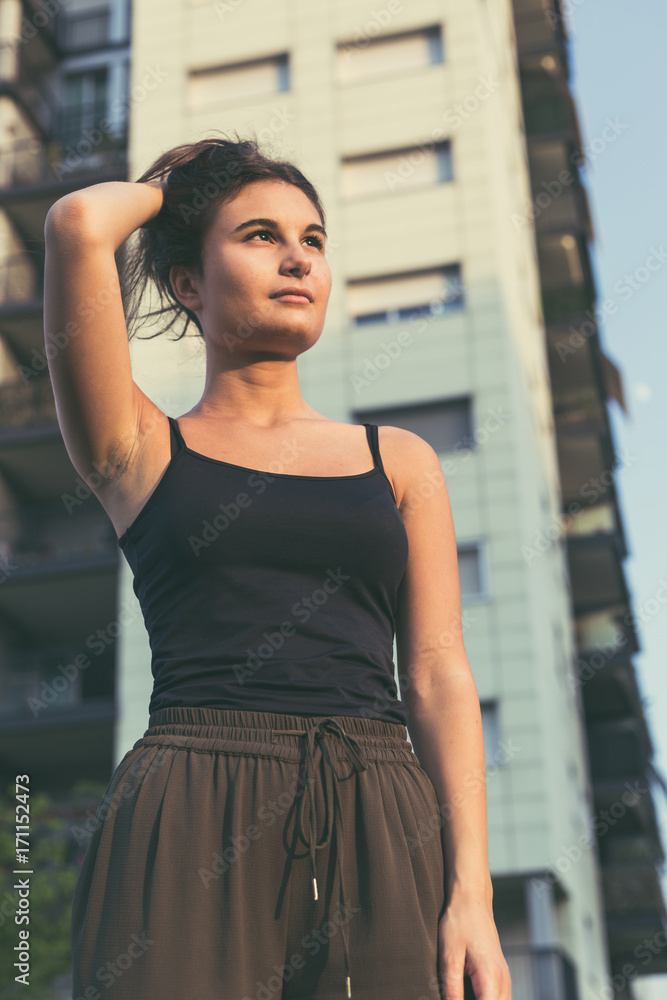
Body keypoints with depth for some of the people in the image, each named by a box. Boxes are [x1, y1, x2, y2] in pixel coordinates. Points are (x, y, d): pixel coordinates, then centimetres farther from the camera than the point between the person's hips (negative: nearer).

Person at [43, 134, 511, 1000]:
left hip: (381, 835, 3)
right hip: (190, 830, -2)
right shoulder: (142, 450, 10)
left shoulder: (400, 461, 17)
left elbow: (439, 678, 9)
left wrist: (472, 892, -1)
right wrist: (169, 184, 19)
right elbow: (79, 224, -3)